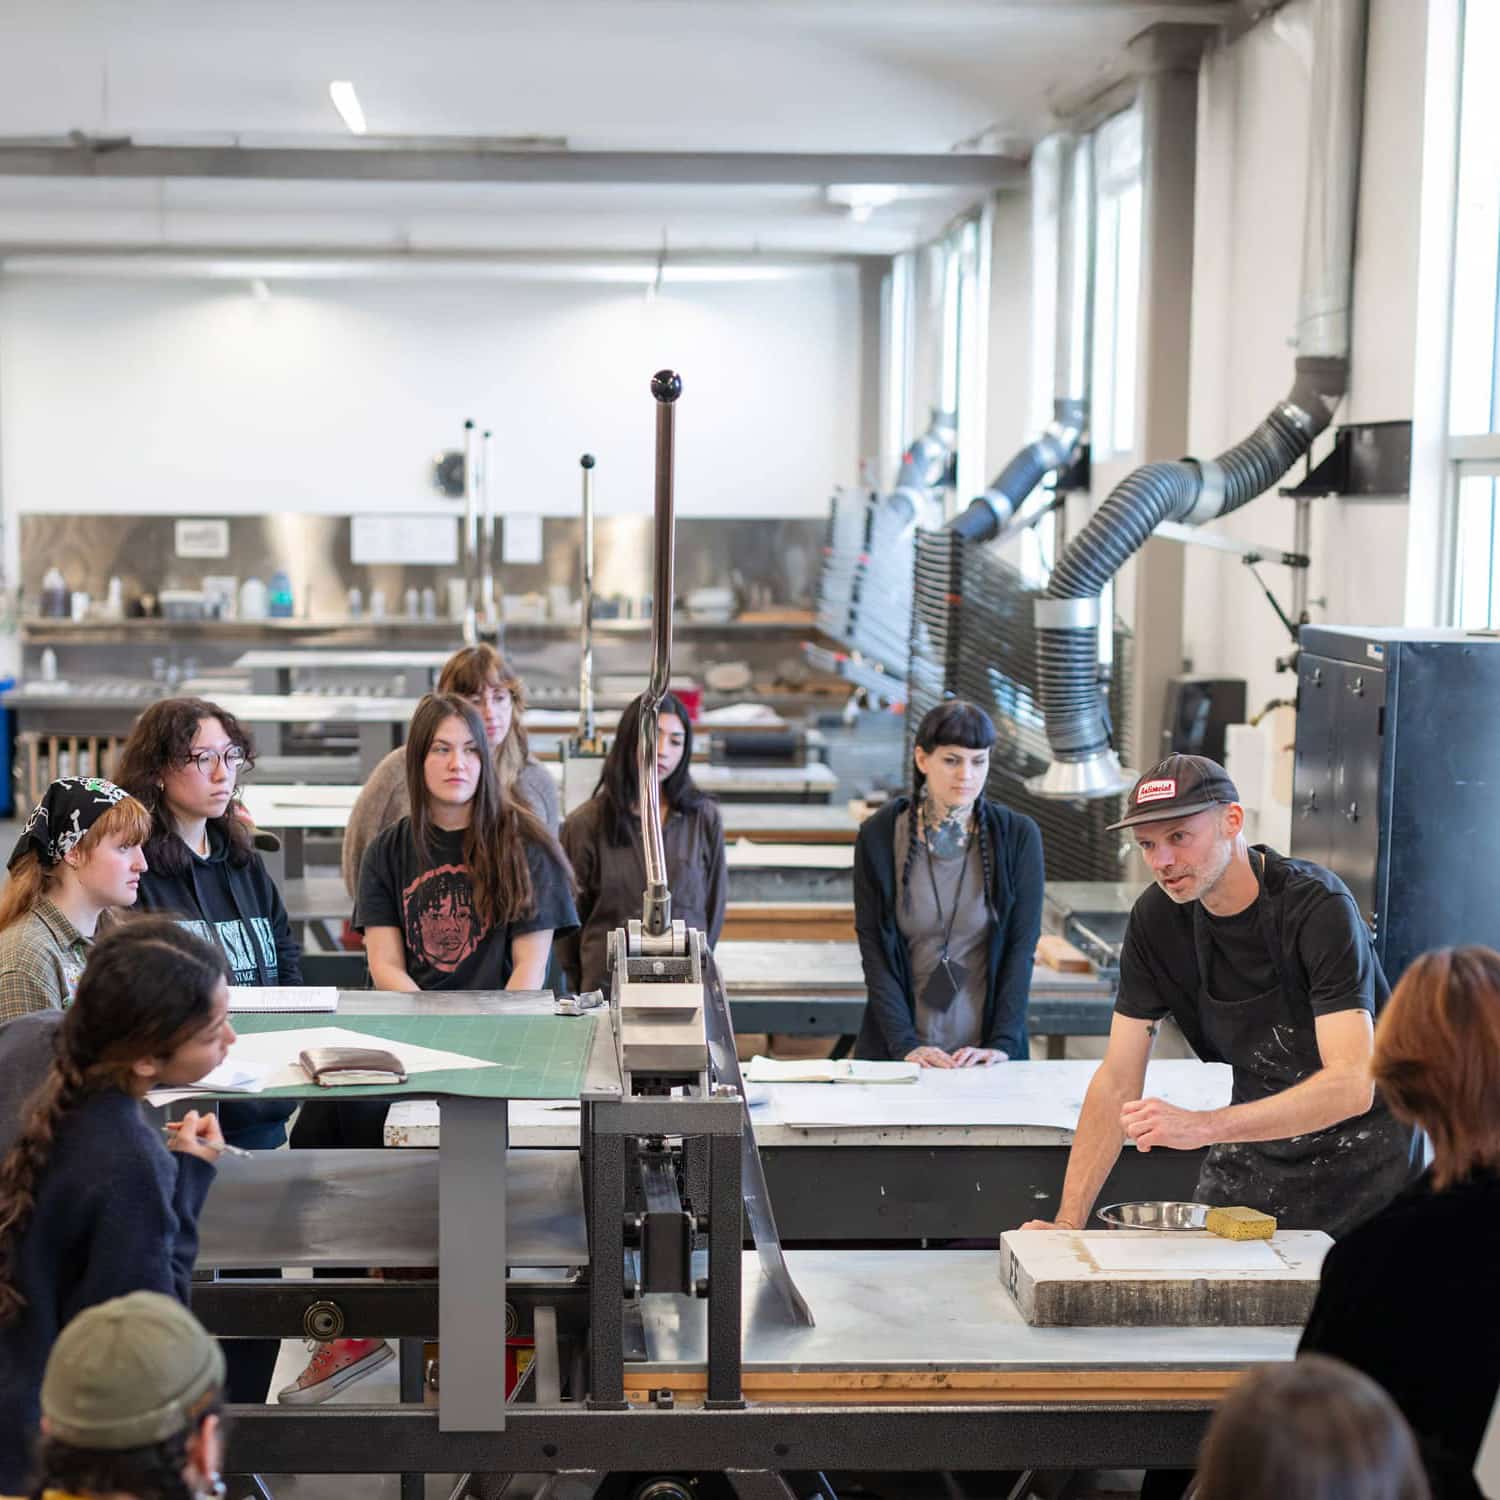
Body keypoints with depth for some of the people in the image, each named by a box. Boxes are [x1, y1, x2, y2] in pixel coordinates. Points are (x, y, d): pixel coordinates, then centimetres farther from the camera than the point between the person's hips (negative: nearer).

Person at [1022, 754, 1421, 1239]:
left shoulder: (1318, 906, -24)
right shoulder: (1156, 917, -7)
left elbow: (1352, 1086, -33)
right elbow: (1118, 1080, -6)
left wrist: (1202, 1126, -43)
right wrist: (1069, 1221, -16)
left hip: (1357, 1145, -4)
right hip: (1256, 1145, 4)